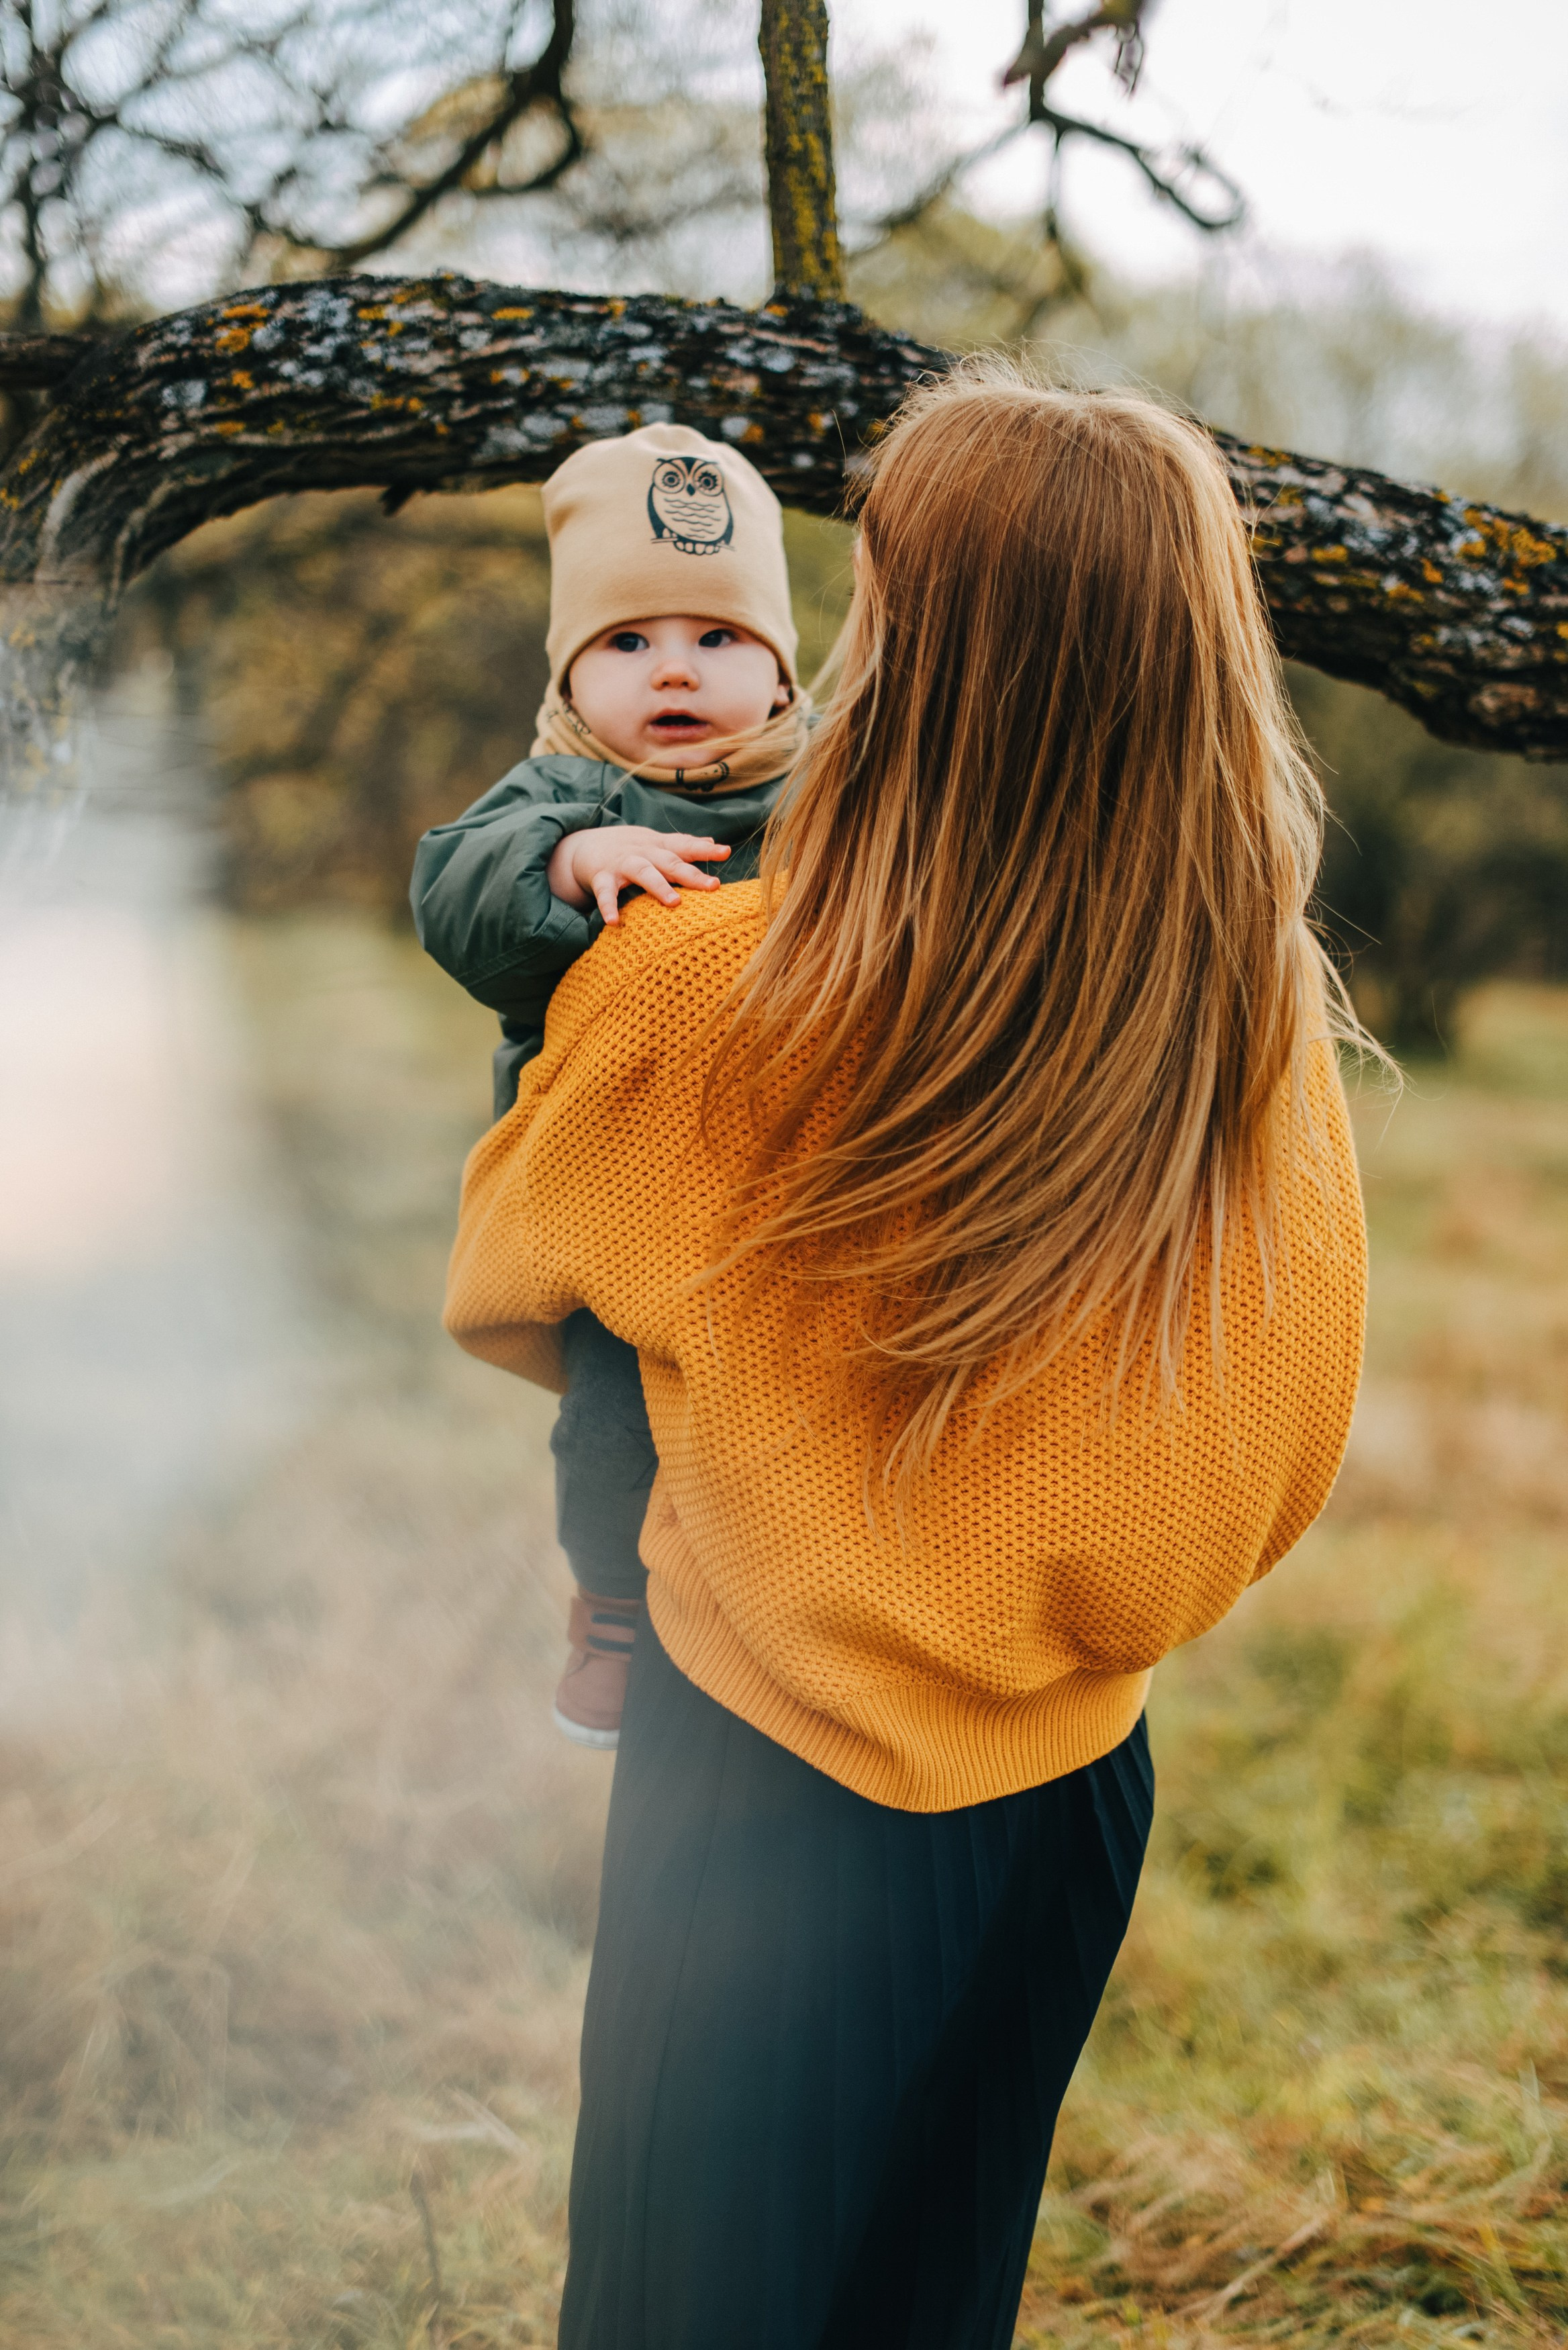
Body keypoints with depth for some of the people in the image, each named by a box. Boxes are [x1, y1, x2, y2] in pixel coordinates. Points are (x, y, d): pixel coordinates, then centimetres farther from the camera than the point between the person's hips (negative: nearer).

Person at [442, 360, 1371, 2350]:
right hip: (1074, 1788, 3)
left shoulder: (694, 998, -23)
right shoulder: (1272, 1044, -15)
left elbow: (495, 1292, -1)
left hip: (769, 1788, -3)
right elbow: (1276, 1474, -1)